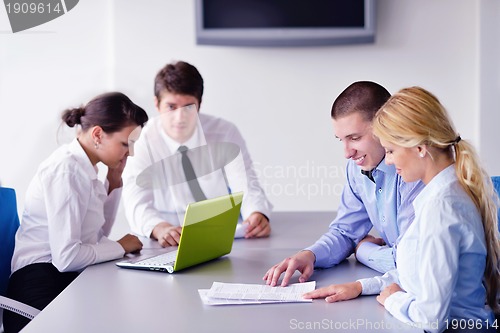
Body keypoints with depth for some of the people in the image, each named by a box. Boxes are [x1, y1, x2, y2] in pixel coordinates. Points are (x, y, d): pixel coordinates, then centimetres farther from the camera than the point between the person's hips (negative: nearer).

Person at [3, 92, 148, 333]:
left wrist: (114, 181, 7)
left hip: (69, 278, 8)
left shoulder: (83, 166, 8)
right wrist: (121, 247, -10)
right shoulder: (66, 170, -18)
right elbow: (66, 256, -24)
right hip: (44, 287, -8)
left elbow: (97, 233, 17)